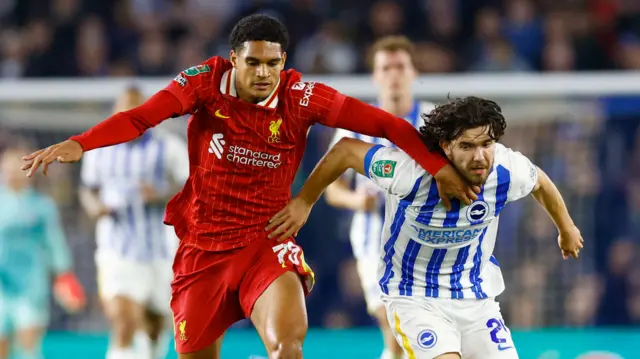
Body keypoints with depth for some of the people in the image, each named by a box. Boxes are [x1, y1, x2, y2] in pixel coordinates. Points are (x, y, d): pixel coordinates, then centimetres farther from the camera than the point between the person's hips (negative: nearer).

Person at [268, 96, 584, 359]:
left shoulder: (508, 171, -19)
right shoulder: (410, 170, -30)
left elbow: (540, 182, 7)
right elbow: (346, 150, -13)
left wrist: (566, 229, 25)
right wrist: (304, 201, 0)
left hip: (475, 296, 4)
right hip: (414, 297, -4)